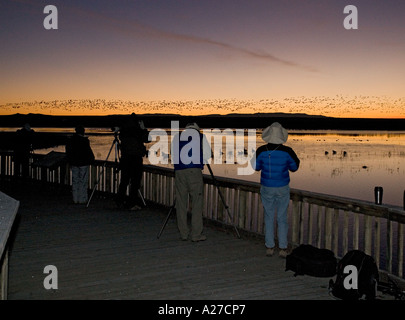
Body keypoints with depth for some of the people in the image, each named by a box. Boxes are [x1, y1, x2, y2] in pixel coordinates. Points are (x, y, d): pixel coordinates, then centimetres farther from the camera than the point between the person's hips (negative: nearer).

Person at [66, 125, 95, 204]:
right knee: (83, 181, 1)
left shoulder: (70, 140, 6)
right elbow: (88, 151, -13)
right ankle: (82, 199, 3)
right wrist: (91, 159, 2)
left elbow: (68, 153, 12)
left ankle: (75, 199, 15)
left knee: (75, 181, 11)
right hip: (83, 163, -6)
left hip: (73, 163, 6)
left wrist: (70, 162, 21)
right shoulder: (84, 140, -14)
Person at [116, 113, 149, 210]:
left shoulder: (123, 131, 2)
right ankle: (132, 203, -1)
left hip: (124, 159, 5)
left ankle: (120, 202, 22)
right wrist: (144, 128, 7)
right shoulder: (138, 131, -11)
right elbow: (147, 139, 0)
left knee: (124, 180, 15)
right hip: (136, 158, -5)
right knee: (135, 181, 0)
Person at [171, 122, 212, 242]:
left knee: (181, 203, 8)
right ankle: (196, 234, 1)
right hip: (195, 171, -3)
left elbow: (173, 155, 15)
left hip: (179, 171, 3)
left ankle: (183, 233, 13)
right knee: (197, 203, 1)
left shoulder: (177, 136, 16)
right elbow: (207, 155, 6)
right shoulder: (200, 136, 9)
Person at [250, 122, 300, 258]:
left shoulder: (261, 151, -11)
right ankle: (282, 248, 13)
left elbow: (256, 167, 4)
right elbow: (294, 167, 3)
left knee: (269, 217, 12)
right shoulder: (287, 151, -12)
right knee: (282, 218, 9)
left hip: (266, 188, 1)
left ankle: (269, 247, 17)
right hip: (282, 188, -1)